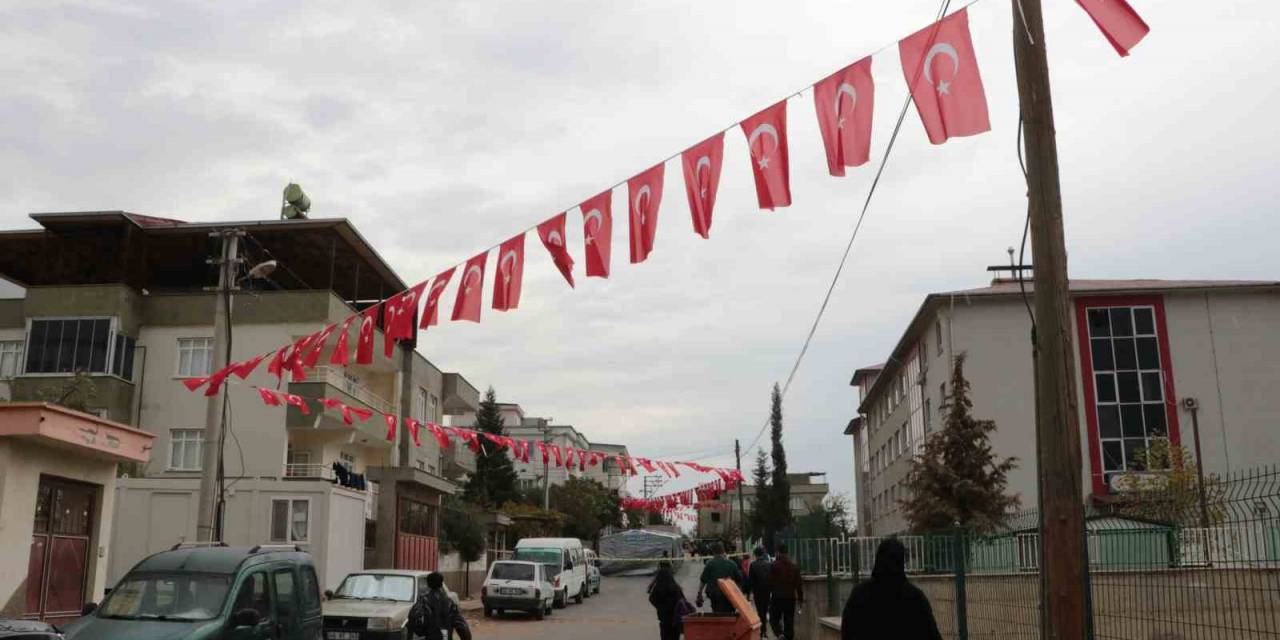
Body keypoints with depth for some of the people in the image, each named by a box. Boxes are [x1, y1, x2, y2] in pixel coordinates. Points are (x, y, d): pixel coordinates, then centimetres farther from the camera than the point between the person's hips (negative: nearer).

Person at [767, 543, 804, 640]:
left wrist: (768, 597, -1)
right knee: (789, 621, 11)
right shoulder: (794, 566, 5)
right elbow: (799, 583, 6)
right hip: (790, 597, 4)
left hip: (777, 597, -4)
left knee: (774, 618, 7)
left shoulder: (774, 565, -9)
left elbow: (770, 582, -9)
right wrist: (800, 598, 11)